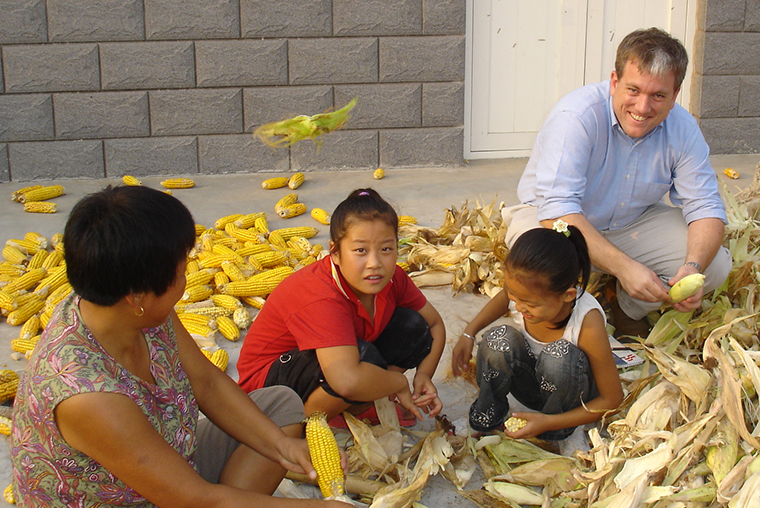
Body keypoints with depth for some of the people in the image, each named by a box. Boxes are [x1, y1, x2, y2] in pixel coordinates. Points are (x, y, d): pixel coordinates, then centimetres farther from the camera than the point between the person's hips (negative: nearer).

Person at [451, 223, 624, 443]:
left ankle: (557, 430, -9)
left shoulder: (588, 324, -34)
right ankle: (486, 415, -4)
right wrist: (469, 333, -6)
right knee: (499, 339, -30)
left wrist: (548, 422, -27)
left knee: (561, 356, -37)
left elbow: (612, 399, -21)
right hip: (529, 382, 3)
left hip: (570, 390, -3)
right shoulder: (522, 289, -23)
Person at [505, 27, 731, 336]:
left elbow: (705, 208, -10)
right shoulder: (575, 117, -30)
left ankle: (628, 311, 13)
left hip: (633, 221, 5)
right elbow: (556, 211, -36)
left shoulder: (683, 129, -13)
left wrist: (693, 268, -32)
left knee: (715, 263, -12)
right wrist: (623, 266, -46)